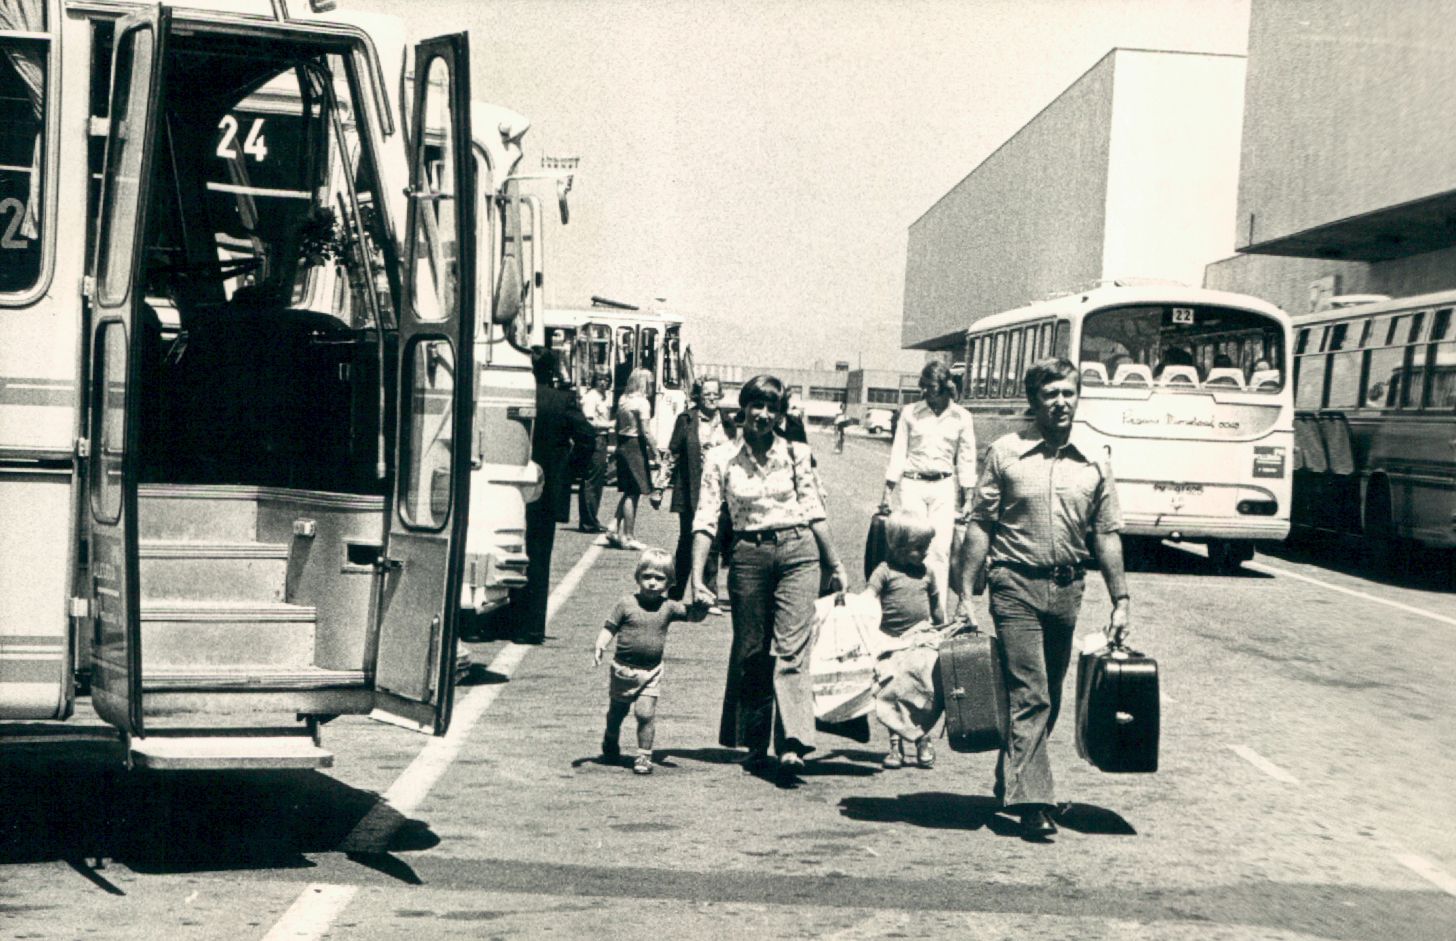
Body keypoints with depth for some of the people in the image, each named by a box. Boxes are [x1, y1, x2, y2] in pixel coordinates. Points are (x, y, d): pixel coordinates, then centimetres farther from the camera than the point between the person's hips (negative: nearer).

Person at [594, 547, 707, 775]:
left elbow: (694, 614, -4)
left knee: (646, 713, -11)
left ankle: (644, 755, 3)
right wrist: (600, 645, -21)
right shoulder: (627, 604, -7)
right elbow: (609, 627, -5)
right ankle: (611, 741, 47)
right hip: (623, 668, 0)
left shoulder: (669, 607, -2)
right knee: (617, 710, 18)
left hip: (651, 671, 0)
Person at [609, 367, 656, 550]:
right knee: (634, 494, -2)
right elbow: (645, 431, -17)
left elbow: (618, 426, 14)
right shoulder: (642, 402, -13)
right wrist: (655, 451, -12)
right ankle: (628, 537, 0)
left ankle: (615, 531, 15)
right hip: (636, 446, -8)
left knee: (628, 492, 16)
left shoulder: (623, 399, 10)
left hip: (623, 445, 8)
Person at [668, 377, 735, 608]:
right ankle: (674, 595, 16)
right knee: (688, 542, 3)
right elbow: (673, 453, 0)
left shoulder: (727, 422, 10)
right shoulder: (686, 420, 0)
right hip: (692, 492, -3)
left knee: (712, 546, 3)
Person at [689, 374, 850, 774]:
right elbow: (705, 520, -2)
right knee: (751, 652, 5)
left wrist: (835, 565, 14)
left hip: (798, 550, 0)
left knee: (791, 647, -12)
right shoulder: (722, 460, 2)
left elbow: (813, 511, 12)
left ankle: (792, 744, -20)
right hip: (748, 556, 0)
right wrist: (697, 578, -10)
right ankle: (755, 745, 17)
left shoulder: (796, 454, 5)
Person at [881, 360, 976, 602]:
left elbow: (966, 459, 7)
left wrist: (966, 498, 6)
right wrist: (888, 491, 2)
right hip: (912, 484, 0)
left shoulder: (961, 417, 2)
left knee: (941, 548, -2)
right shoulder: (910, 412, 0)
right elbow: (898, 453, 4)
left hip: (944, 486, 0)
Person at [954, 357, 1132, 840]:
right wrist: (966, 592, -5)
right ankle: (1031, 800, -9)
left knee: (1049, 697, 12)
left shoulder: (1095, 463, 7)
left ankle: (1010, 783, 29)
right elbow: (980, 524, 0)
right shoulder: (1006, 452, -1)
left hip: (1067, 589, 4)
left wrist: (1120, 600, 6)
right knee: (1028, 695, -9)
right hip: (1016, 585, -4)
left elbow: (1107, 535, 11)